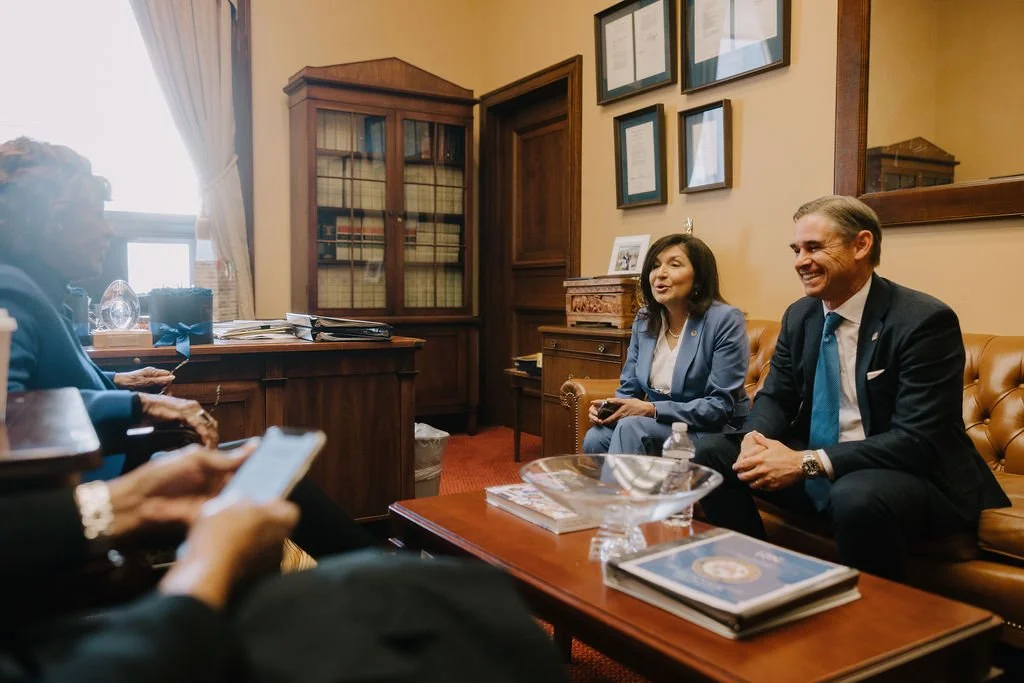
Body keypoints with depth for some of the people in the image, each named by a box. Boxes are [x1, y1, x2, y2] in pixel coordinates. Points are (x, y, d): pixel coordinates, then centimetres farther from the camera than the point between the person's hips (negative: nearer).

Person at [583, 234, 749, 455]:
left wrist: (652, 410, -23)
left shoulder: (725, 320, -12)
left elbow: (721, 406, -16)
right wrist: (610, 408, -12)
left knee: (631, 427, -30)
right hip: (659, 425, 5)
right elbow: (629, 389, 11)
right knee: (595, 438, -23)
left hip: (713, 433, -5)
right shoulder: (644, 320, 6)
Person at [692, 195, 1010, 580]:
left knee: (857, 497, -38)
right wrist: (757, 439, -17)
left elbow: (918, 440, -23)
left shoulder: (924, 321, -17)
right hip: (812, 468, 6)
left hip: (909, 476, -6)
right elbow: (774, 397, 8)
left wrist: (807, 462, -29)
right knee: (713, 454, -6)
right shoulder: (799, 316, 4)